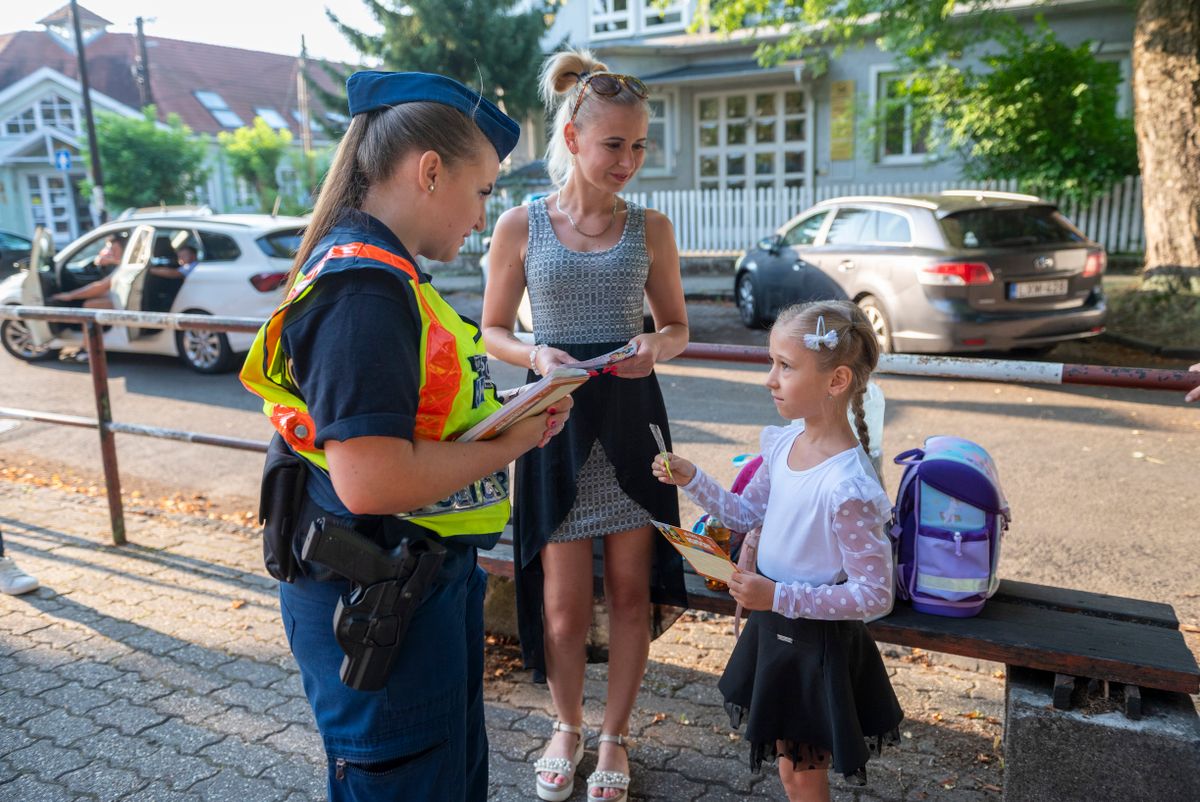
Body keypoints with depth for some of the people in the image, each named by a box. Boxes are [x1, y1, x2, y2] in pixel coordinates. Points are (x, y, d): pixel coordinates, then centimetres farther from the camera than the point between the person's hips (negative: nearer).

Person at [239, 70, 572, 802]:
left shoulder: (380, 273, 9)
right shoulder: (362, 289, -23)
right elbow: (371, 479, -31)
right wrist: (510, 443, -17)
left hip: (423, 578, 10)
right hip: (378, 604, -10)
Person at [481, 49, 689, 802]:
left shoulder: (651, 227, 1)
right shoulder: (521, 225, -2)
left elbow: (678, 325, 9)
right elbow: (494, 331, 4)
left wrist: (655, 347, -14)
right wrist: (535, 356, -17)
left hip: (632, 417, 2)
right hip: (557, 419, -1)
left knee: (631, 591, 9)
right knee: (564, 602, 6)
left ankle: (615, 737, 31)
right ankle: (567, 726, 34)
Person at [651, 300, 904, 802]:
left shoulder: (848, 488, -30)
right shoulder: (783, 444, -6)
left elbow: (875, 596, -24)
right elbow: (746, 513, 9)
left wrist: (779, 597, -28)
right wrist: (690, 480, -3)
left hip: (817, 642, -7)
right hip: (773, 625, 7)